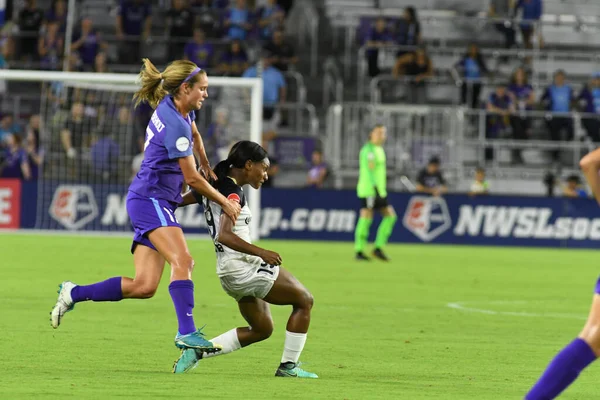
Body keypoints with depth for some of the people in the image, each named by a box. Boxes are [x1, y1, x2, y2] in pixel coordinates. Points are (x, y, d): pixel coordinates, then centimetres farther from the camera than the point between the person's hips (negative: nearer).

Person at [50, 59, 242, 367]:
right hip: (150, 199, -10)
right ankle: (186, 332, -38)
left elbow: (195, 136, 36)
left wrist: (207, 167, 45)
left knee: (144, 287, 0)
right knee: (182, 260, -28)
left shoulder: (174, 106, 11)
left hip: (158, 203, 10)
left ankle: (73, 294, 10)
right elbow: (193, 179, -9)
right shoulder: (175, 125, -17)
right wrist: (225, 203, 2)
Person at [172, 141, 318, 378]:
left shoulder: (214, 186, 10)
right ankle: (288, 366, 6)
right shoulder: (233, 192, -16)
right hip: (244, 266, -10)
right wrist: (261, 252, -27)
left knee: (262, 329, 19)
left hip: (229, 270, 10)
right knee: (304, 300, 2)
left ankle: (198, 351, 10)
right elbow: (224, 235, -28)